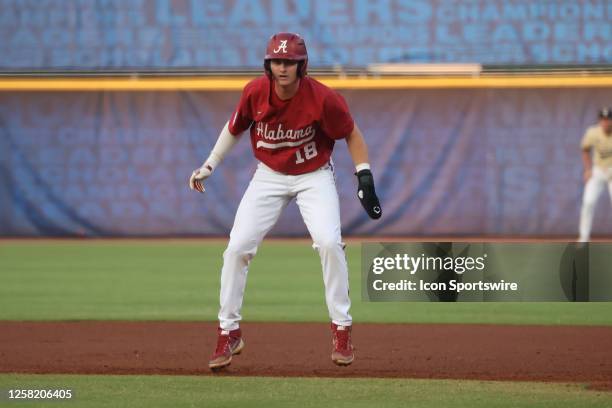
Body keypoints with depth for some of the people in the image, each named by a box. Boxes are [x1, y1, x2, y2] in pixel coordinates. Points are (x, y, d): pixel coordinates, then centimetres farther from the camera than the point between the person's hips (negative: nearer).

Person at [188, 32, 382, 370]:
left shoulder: (323, 98, -24)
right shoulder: (255, 92, -16)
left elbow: (351, 134, -8)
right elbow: (234, 128, 4)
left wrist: (364, 178, -15)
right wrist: (209, 166, 4)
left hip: (314, 176, -3)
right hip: (269, 176, 3)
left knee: (329, 243, -23)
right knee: (237, 248, -6)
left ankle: (341, 330, -6)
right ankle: (228, 334, 8)